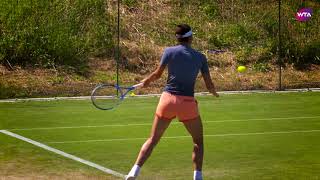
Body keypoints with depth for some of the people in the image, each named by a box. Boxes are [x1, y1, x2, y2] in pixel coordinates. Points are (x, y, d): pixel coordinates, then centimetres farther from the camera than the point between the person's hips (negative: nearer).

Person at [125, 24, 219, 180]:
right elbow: (209, 85, 4)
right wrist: (214, 92, 27)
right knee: (198, 141, 18)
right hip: (188, 103, -1)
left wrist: (146, 81, 24)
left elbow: (157, 74, 4)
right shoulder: (200, 57, 4)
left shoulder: (169, 51, 1)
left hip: (168, 99, 1)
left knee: (153, 139, 12)